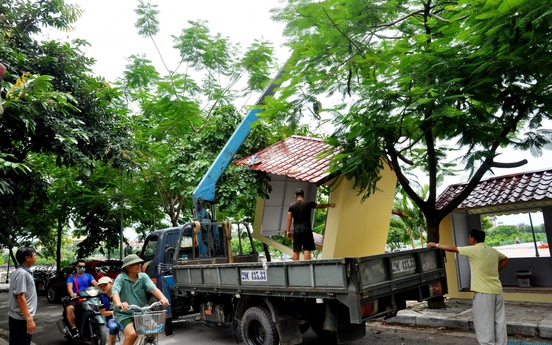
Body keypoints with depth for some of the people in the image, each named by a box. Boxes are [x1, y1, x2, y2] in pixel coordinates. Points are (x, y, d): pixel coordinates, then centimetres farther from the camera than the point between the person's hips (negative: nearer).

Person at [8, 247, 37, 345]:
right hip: (22, 318, -10)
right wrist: (29, 319, -25)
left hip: (16, 316, 10)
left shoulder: (22, 272, 11)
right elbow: (20, 298, -24)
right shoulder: (22, 273, -19)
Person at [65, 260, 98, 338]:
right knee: (69, 308, -33)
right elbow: (69, 287, -10)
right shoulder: (71, 278, 9)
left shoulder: (88, 276, 14)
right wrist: (72, 294, -33)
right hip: (76, 298, -2)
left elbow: (95, 283, -3)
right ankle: (73, 328, -17)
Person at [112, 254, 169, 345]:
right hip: (124, 314, -3)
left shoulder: (143, 277, -1)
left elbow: (153, 288, -15)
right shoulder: (121, 278, -9)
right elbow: (115, 292, -24)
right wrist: (119, 304, -46)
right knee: (132, 334, -27)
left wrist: (163, 298, -35)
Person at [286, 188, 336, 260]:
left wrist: (288, 231, 7)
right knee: (307, 249, -4)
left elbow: (289, 219, 3)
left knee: (296, 251, 5)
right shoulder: (309, 203, 2)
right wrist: (329, 205, 32)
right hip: (306, 229, -2)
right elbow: (320, 206, 15)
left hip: (296, 230, 2)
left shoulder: (291, 206, 7)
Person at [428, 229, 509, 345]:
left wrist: (436, 245, 8)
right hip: (497, 292, 7)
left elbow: (453, 248, -3)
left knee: (484, 324, -2)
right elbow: (505, 259, 30)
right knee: (499, 323, 11)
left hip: (484, 292, -7)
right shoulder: (493, 251, 12)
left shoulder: (473, 250, -9)